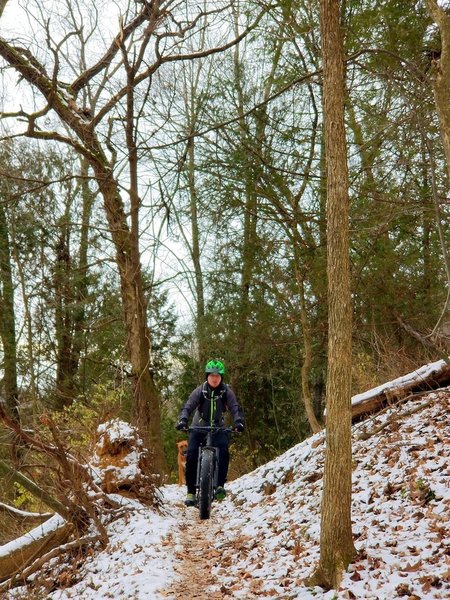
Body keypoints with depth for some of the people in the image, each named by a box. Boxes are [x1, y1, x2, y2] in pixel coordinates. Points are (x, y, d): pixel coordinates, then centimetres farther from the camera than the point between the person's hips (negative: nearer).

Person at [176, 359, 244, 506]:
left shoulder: (226, 391, -11)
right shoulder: (200, 391, -13)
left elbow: (235, 407, -21)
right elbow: (188, 407, -22)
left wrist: (238, 422, -41)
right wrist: (183, 420, -42)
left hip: (218, 428, 0)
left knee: (223, 450, -28)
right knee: (192, 454, -18)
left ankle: (220, 485, -25)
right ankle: (191, 491, -7)